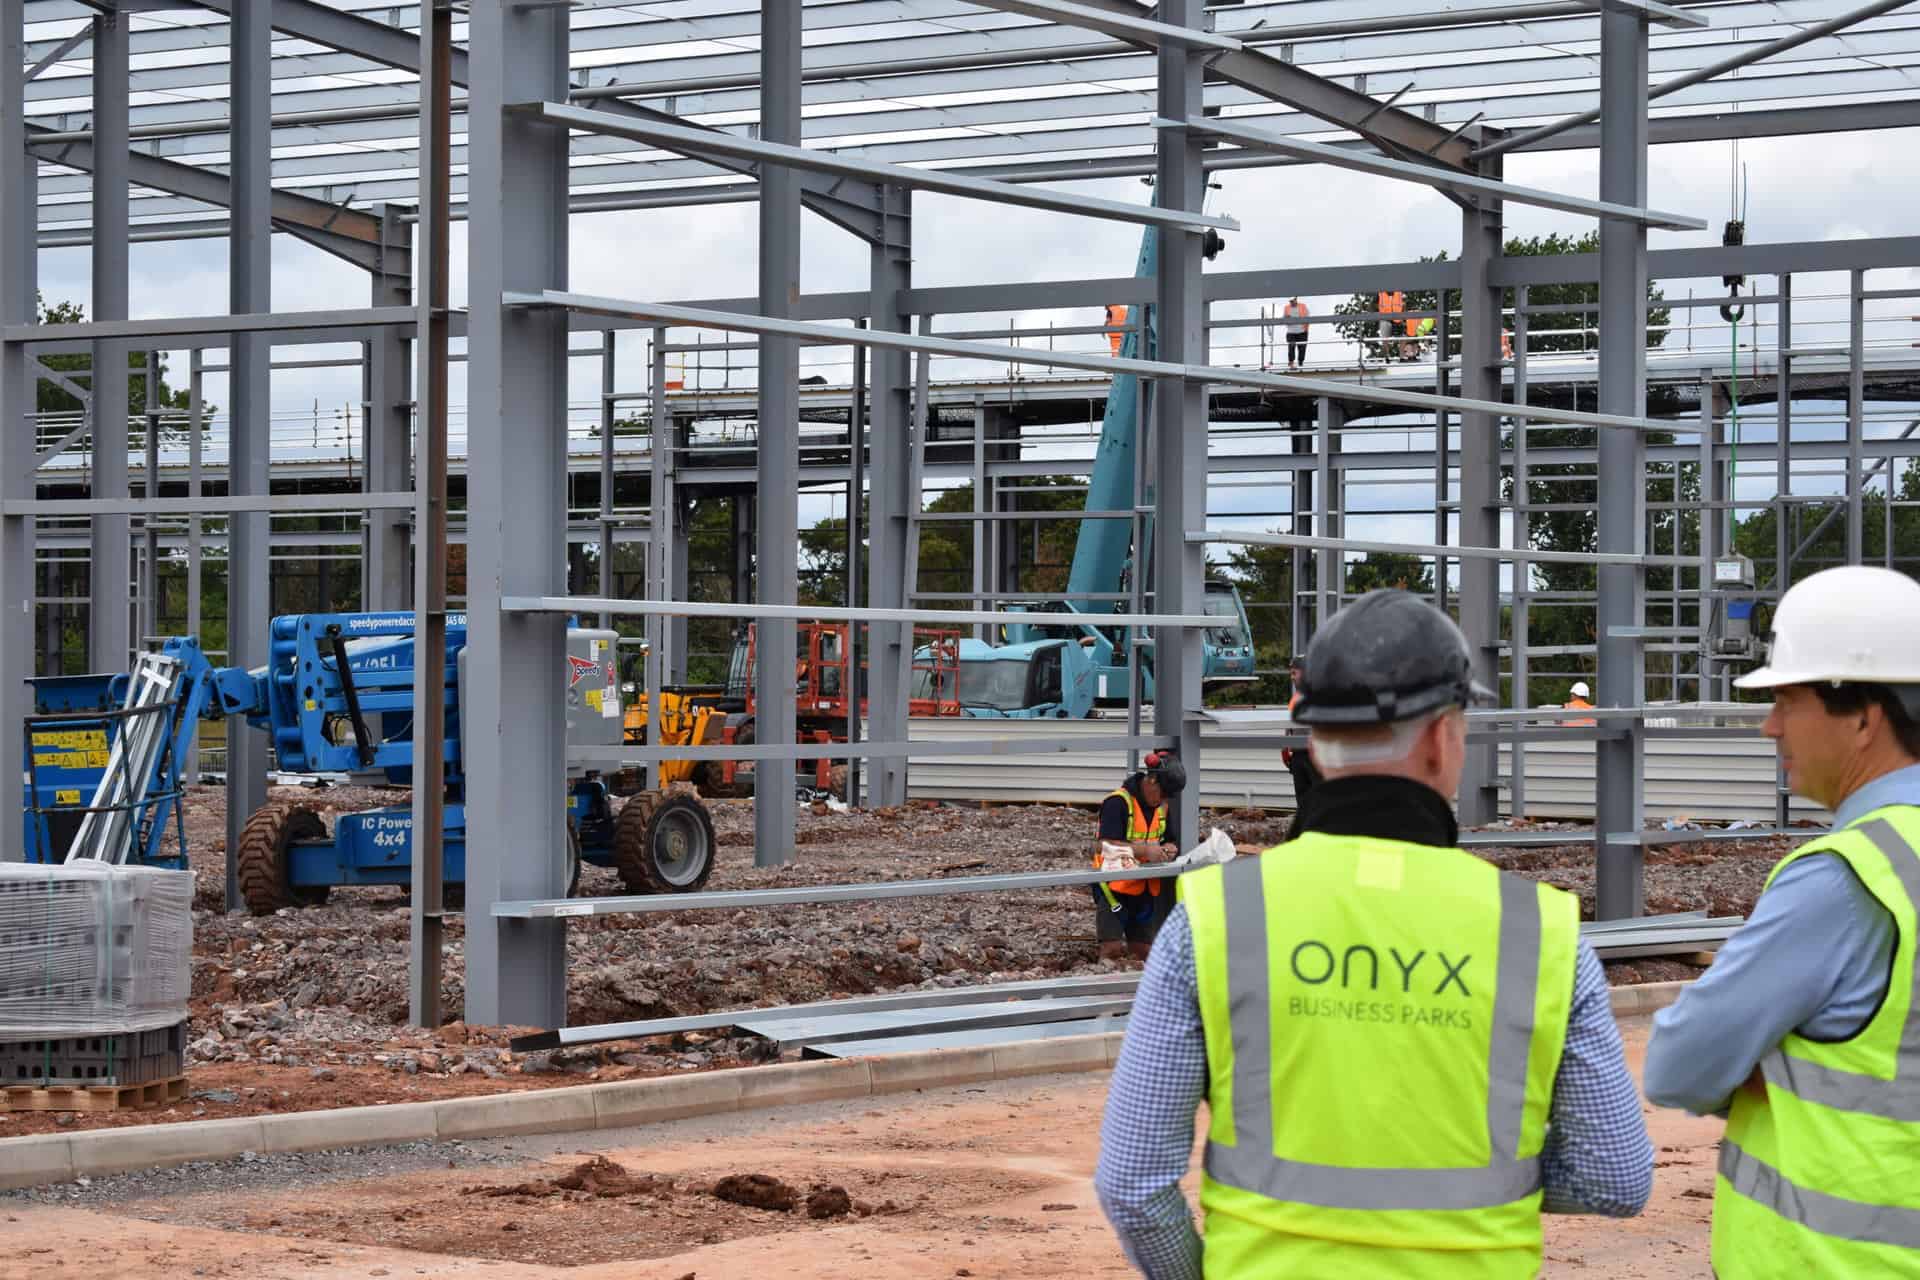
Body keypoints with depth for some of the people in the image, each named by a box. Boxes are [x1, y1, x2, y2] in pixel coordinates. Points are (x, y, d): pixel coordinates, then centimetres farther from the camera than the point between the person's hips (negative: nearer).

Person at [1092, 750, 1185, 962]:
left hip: (1143, 888, 7)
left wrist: (1168, 850, -10)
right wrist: (1144, 850, -32)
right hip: (1114, 886, -7)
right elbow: (1105, 845, -24)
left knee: (1143, 950, 6)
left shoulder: (1163, 807, 8)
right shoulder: (1118, 802, -16)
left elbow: (1172, 841, 15)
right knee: (1113, 949, -13)